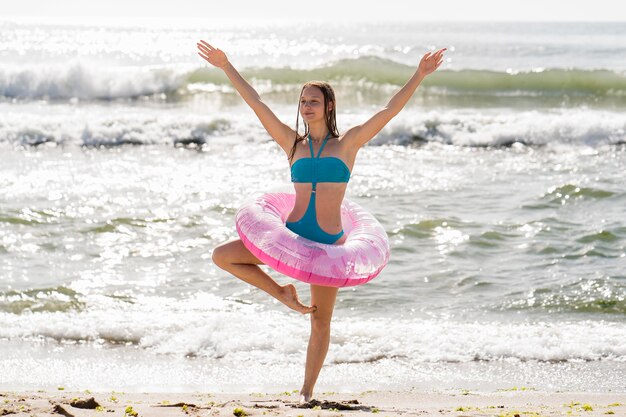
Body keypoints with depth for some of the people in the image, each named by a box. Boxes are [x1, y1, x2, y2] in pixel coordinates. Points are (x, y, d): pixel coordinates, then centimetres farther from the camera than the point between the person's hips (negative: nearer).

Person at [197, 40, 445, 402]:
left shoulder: (347, 143, 2)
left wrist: (419, 76, -12)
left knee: (321, 321, 5)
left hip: (329, 242, -2)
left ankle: (307, 391, 17)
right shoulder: (293, 143, 7)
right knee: (222, 256, -7)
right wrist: (226, 66, 5)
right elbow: (257, 104, 6)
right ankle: (282, 293, 8)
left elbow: (389, 111, -4)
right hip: (291, 235, 2)